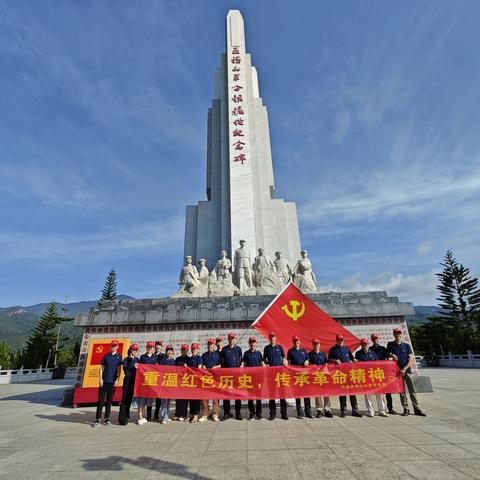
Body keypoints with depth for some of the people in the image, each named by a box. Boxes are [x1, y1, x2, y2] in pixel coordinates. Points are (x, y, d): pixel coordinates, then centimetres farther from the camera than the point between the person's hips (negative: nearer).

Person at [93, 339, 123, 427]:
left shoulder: (119, 356, 5)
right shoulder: (106, 356, 6)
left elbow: (119, 369, 2)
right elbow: (101, 367, 6)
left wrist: (117, 379, -6)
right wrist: (100, 378, -2)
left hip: (112, 381, 0)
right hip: (104, 381, 0)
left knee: (109, 400, 8)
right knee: (101, 400, 0)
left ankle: (107, 418, 17)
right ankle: (98, 419, 7)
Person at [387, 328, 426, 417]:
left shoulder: (407, 345, 3)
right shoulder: (390, 345, 4)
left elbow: (411, 359, 0)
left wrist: (404, 369, -10)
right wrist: (392, 355, -10)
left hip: (407, 370, 0)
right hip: (398, 371, 0)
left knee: (412, 390, 1)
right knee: (402, 391, 5)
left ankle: (417, 409, 10)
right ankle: (406, 409, 14)